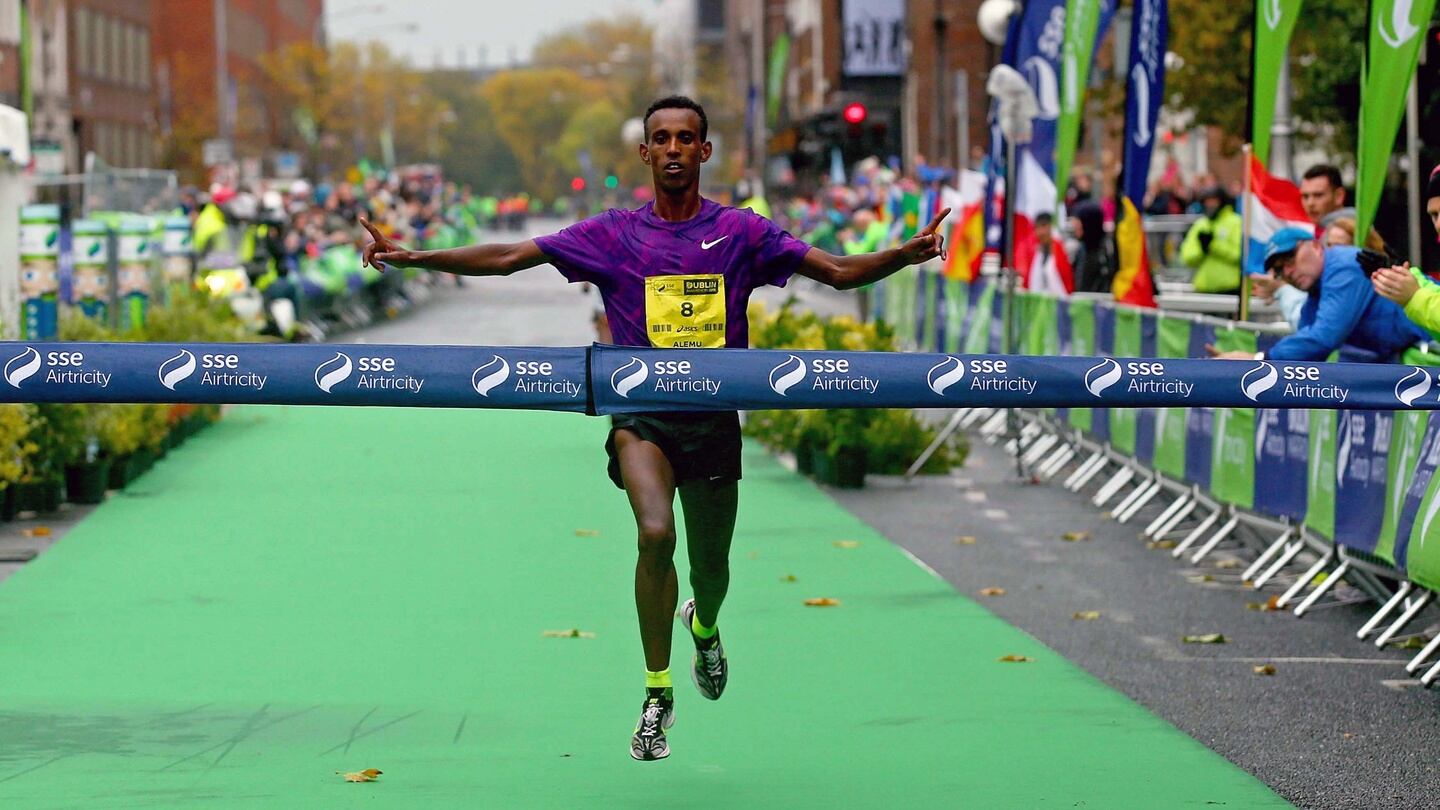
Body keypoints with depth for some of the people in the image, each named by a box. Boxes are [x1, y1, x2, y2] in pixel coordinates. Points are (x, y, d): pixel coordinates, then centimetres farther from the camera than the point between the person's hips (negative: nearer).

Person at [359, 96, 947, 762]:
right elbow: (508, 257, -1)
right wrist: (414, 258, -10)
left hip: (714, 417, 2)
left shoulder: (741, 231, 1)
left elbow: (838, 272, -3)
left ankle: (705, 627, 53)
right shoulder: (613, 234, 1)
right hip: (641, 416, -1)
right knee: (655, 534, -26)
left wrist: (905, 255, -21)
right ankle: (656, 695, -12)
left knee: (711, 568, 12)